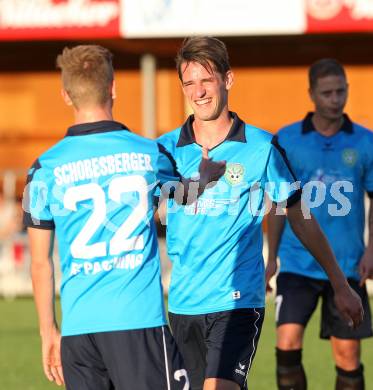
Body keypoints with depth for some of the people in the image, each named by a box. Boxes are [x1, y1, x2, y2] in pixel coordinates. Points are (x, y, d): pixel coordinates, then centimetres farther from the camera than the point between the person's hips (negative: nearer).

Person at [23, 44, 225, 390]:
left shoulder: (45, 168, 2)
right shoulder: (148, 153, 1)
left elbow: (40, 263, 5)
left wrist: (48, 332, 15)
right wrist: (207, 175, 48)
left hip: (77, 327, 2)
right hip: (140, 319, -2)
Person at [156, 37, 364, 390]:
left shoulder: (261, 147, -1)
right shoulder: (166, 150, 4)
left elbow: (301, 219, 8)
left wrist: (340, 285, 12)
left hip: (237, 301, -4)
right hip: (183, 304, 4)